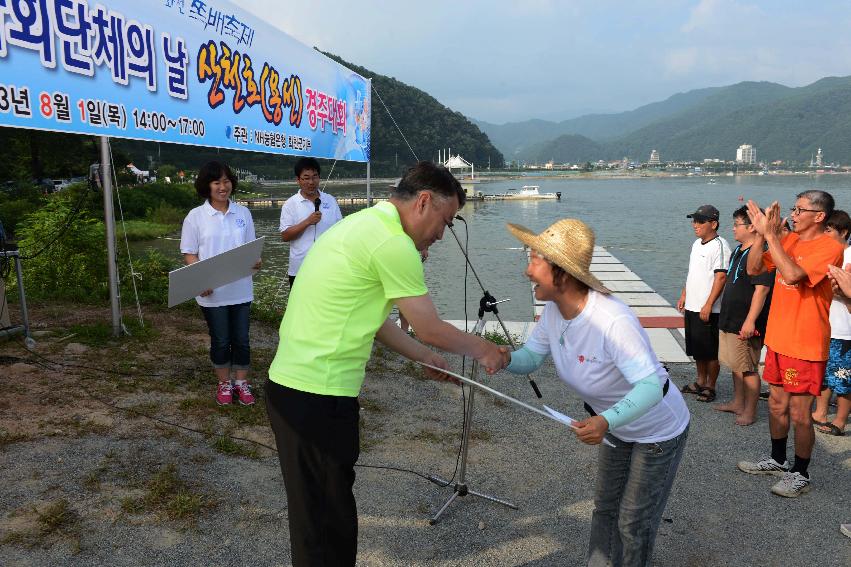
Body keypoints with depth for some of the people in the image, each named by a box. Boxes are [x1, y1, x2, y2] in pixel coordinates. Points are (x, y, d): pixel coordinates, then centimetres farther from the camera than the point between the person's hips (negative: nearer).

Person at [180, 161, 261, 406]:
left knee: (241, 339, 9)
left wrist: (255, 261, -14)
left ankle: (241, 383, 26)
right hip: (212, 291, -2)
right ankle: (224, 384, 28)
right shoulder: (195, 216, -4)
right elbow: (189, 254, -3)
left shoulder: (243, 213, 3)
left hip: (240, 289, 2)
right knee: (220, 341, 10)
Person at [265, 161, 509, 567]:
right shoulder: (393, 241, -17)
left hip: (290, 384, 10)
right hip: (317, 396, -10)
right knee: (327, 520, 5)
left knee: (316, 512, 23)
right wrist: (486, 351, 8)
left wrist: (427, 359, 24)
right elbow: (430, 329, -9)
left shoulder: (365, 225, 13)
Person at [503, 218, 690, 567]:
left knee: (634, 522, 11)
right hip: (617, 425, 7)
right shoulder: (553, 311, -16)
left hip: (659, 432, -7)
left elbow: (651, 386, -41)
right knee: (605, 508, 23)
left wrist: (606, 422, -56)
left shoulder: (613, 321, -40)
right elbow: (531, 357, -8)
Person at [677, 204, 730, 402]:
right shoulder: (697, 244, 13)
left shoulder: (719, 246, -15)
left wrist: (708, 306, -21)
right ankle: (700, 382, 32)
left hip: (708, 310, -8)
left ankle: (710, 387, 15)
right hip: (692, 307, 9)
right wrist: (684, 296, 18)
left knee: (711, 352, 3)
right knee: (696, 349, 18)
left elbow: (721, 277, -19)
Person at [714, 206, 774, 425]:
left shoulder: (759, 253, -18)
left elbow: (761, 289, -24)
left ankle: (749, 411, 10)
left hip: (745, 324, -10)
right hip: (730, 321, 10)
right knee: (736, 365, 19)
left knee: (748, 368, 0)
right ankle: (737, 403, 32)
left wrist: (750, 321, -26)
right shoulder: (738, 251, 13)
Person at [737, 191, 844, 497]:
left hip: (806, 345, -7)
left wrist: (771, 234, -26)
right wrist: (761, 233, -9)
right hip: (778, 339, 7)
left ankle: (801, 474, 20)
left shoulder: (829, 248, -16)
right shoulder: (787, 240, 6)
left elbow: (792, 274, -30)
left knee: (799, 414, 2)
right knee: (777, 404, 18)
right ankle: (777, 460, 36)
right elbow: (754, 269, 2)